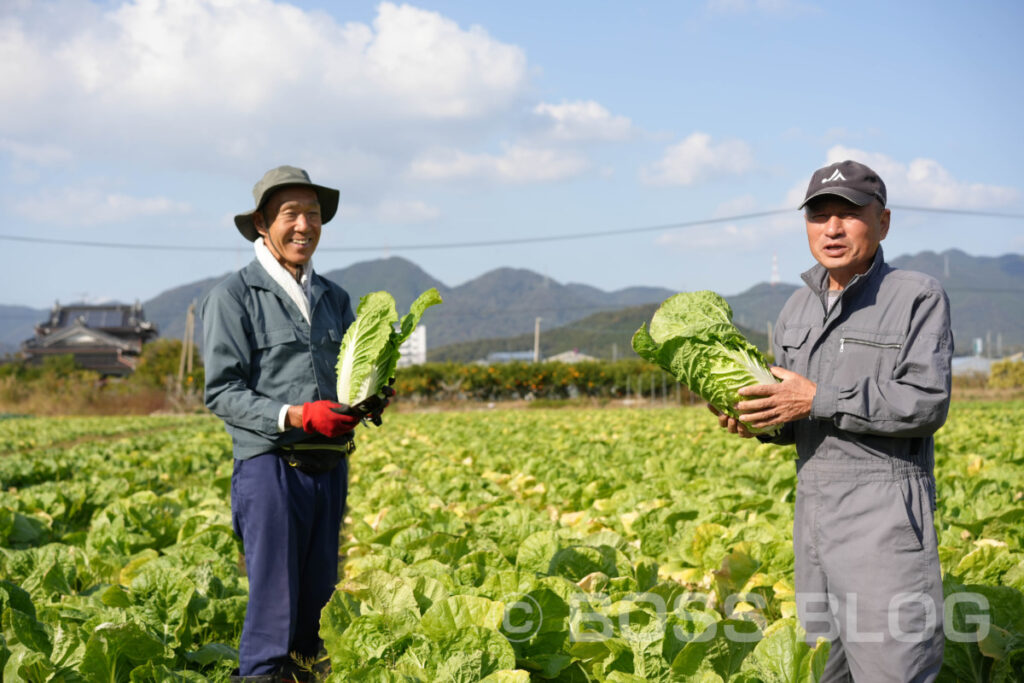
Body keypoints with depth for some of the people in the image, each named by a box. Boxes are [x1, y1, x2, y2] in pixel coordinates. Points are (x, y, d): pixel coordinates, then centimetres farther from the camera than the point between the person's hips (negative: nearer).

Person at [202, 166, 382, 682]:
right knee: (274, 596, -5)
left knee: (317, 595, 13)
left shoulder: (334, 299, 16)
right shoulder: (233, 297, -4)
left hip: (330, 465, 6)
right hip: (270, 464, -6)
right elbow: (222, 393, -9)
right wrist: (294, 415, -21)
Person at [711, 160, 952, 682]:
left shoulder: (918, 297, -6)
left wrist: (818, 400, -19)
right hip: (813, 515, 7)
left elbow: (927, 404, -16)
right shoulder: (797, 309, 15)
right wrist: (755, 422, -2)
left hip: (883, 516, -7)